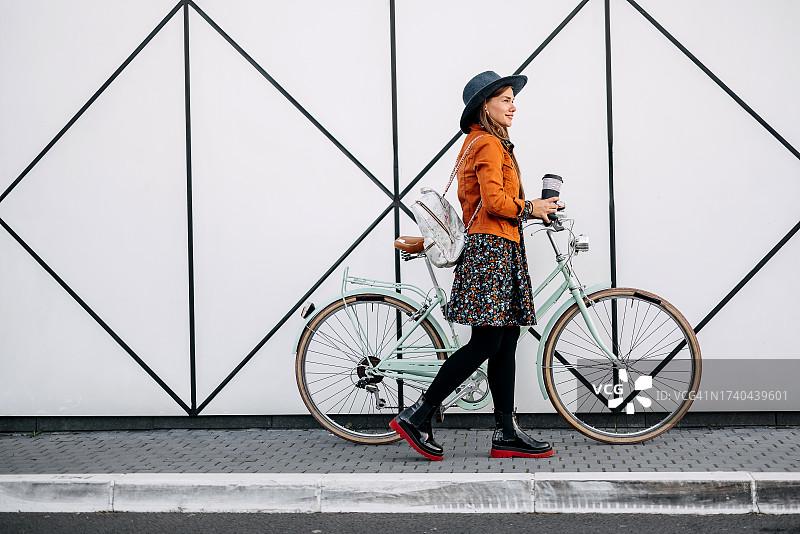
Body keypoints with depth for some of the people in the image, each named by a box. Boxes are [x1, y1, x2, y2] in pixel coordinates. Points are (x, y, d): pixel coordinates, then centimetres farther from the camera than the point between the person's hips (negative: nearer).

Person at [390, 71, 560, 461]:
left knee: (506, 342, 6)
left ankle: (507, 434, 7)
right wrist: (530, 208, -5)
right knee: (486, 342, -11)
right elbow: (494, 201, -21)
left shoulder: (478, 142, 22)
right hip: (491, 248, -11)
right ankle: (417, 416, -6)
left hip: (502, 251, 11)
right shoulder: (488, 144, -10)